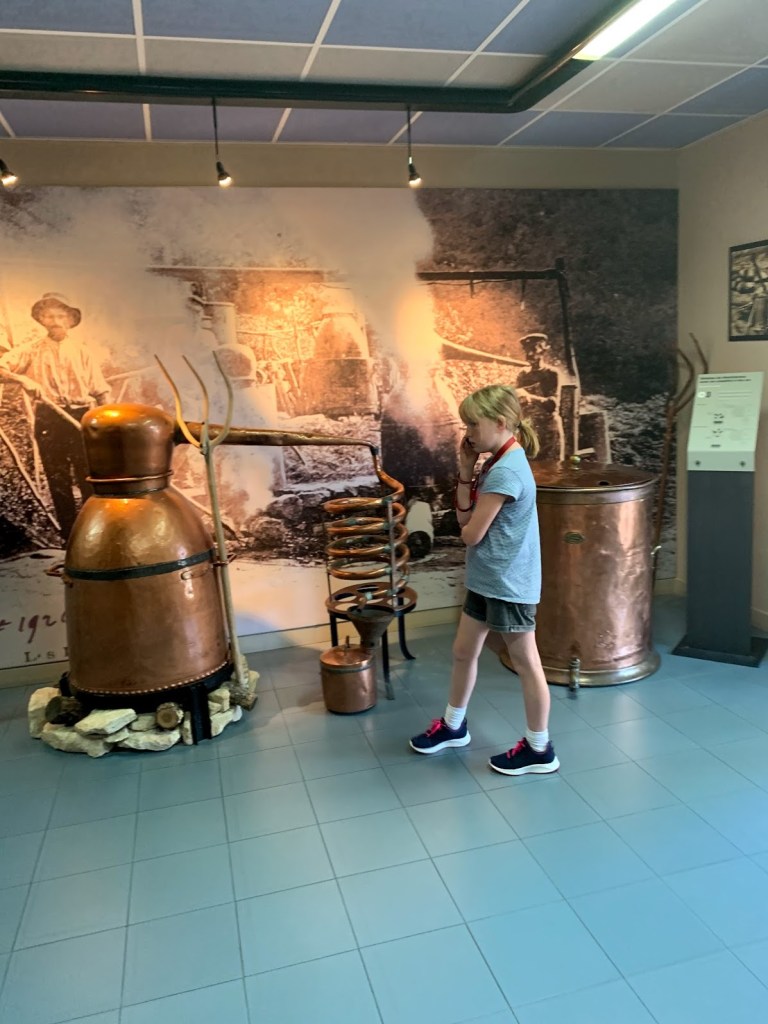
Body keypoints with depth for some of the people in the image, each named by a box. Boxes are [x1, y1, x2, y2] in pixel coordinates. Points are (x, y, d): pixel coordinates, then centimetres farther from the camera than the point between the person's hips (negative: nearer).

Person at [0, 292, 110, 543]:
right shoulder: (32, 350, 5)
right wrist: (23, 379, -23)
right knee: (58, 480, 5)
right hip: (49, 419, 0)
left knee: (89, 478, -2)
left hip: (81, 417, 0)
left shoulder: (81, 351, 7)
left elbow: (100, 390, 7)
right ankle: (69, 536, 13)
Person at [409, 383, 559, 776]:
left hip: (509, 584, -10)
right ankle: (453, 726, 38)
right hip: (487, 579, 10)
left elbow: (470, 533, -21)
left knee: (525, 663, 5)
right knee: (463, 651, 19)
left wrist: (470, 524, 3)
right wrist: (466, 471, -2)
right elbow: (464, 514, 8)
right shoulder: (497, 464, 8)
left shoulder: (505, 471, -24)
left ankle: (539, 749, 20)